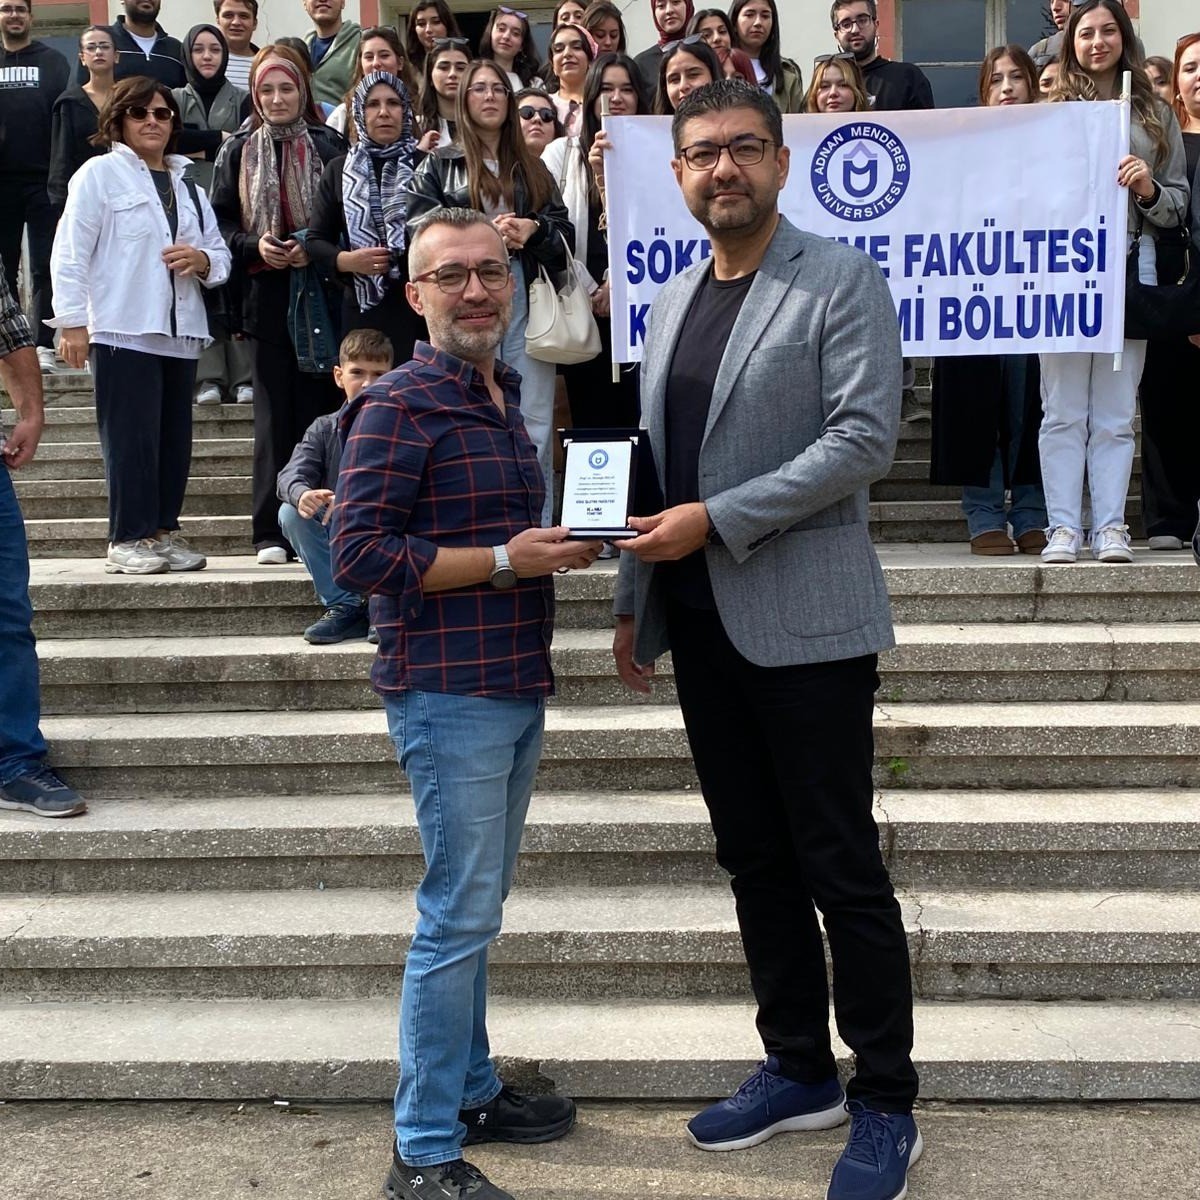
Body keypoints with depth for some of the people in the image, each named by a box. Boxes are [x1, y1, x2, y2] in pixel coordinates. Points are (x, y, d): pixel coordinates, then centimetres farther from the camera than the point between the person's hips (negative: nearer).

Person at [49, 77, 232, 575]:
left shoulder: (188, 187, 23)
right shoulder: (100, 173, 3)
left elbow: (220, 257, 22)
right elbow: (70, 253, -5)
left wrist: (203, 260, -2)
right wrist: (72, 321, -12)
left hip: (180, 332, 6)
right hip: (122, 329, -6)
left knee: (175, 440, 5)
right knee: (131, 438, -8)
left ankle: (163, 530, 13)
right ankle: (128, 540, -2)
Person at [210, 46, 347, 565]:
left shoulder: (330, 146, 5)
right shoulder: (237, 151, 10)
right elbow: (219, 224, 9)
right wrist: (255, 245, -9)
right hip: (265, 298, 1)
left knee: (319, 408, -1)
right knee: (273, 415, 0)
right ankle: (271, 531, 4)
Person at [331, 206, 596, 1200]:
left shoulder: (502, 396, 15)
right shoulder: (401, 405, -12)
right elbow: (359, 555, -19)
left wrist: (557, 546, 8)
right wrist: (506, 561, -19)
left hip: (514, 687, 9)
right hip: (449, 695, -9)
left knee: (477, 908, 18)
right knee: (459, 916, -3)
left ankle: (471, 1090, 33)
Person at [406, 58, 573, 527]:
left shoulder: (532, 167, 20)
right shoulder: (439, 165, 11)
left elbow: (565, 232, 14)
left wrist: (532, 229, -8)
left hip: (527, 305, 2)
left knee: (535, 425, -1)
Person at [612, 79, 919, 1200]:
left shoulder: (843, 280, -4)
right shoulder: (670, 299, 15)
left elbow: (864, 438, -15)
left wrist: (717, 518, -18)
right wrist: (634, 602, 13)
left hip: (803, 621, -6)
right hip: (700, 624, 7)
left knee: (841, 868, 0)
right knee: (754, 859, 13)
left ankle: (884, 1103, 15)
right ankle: (798, 1070, 28)